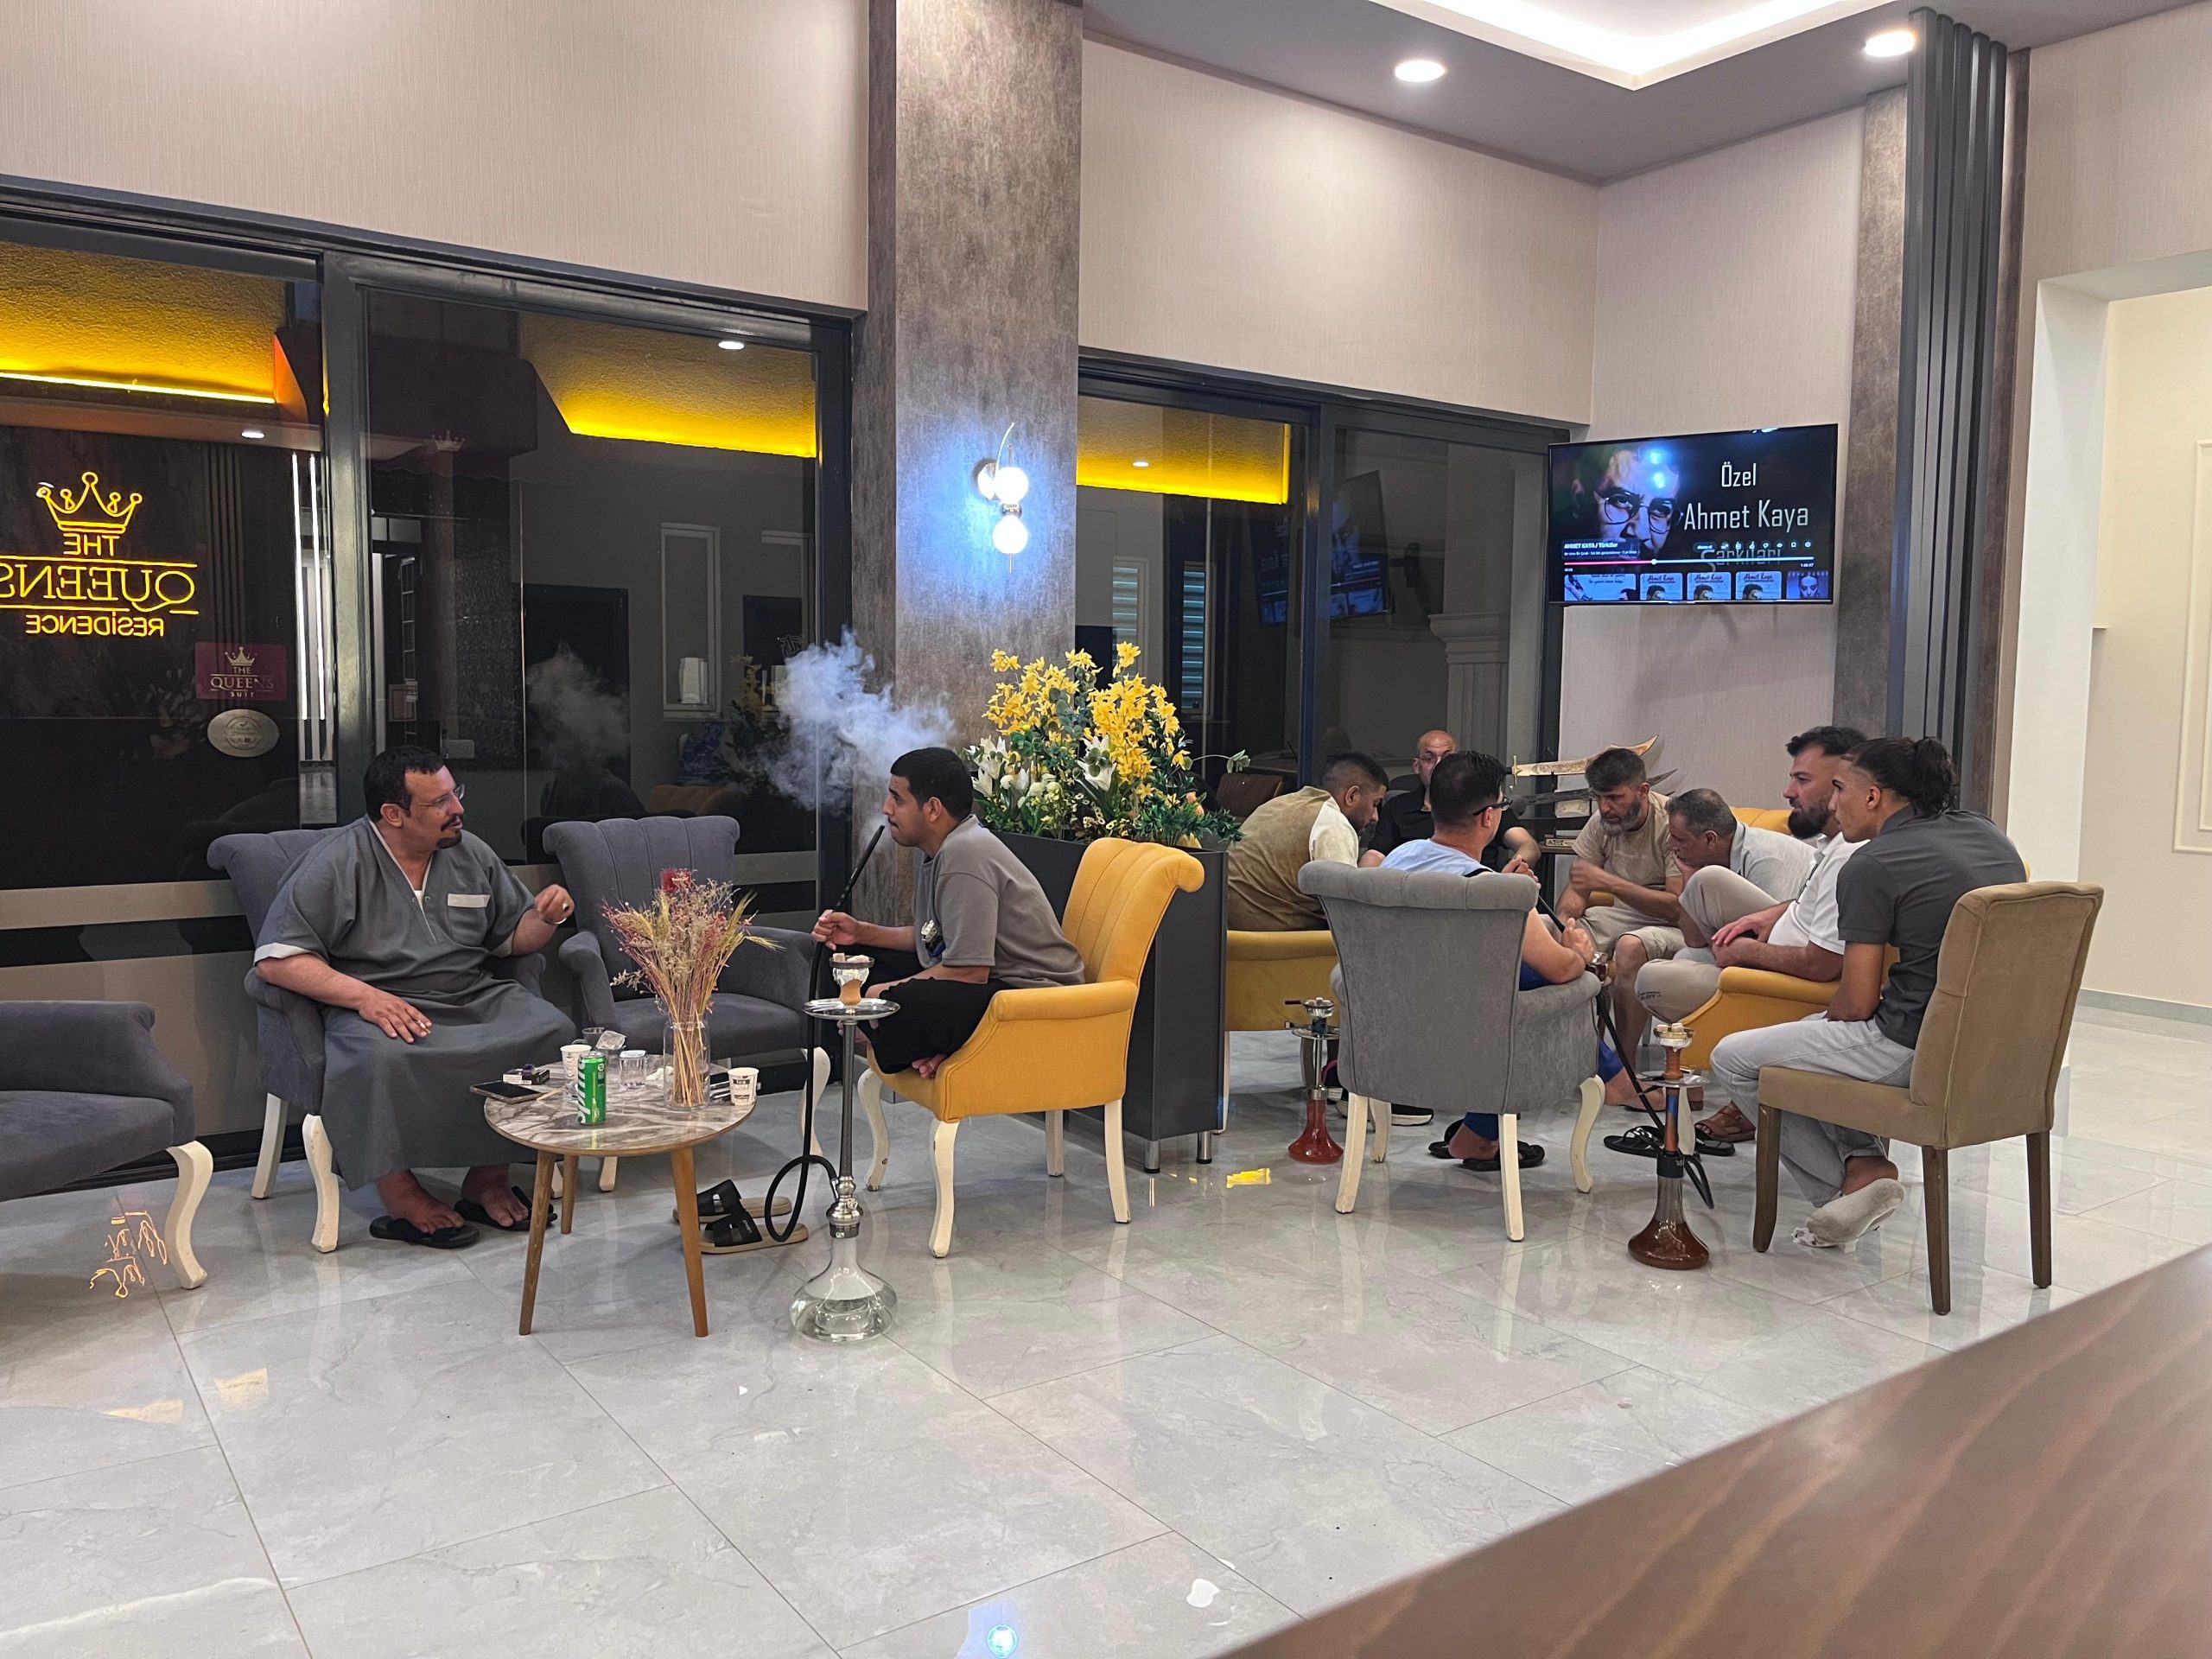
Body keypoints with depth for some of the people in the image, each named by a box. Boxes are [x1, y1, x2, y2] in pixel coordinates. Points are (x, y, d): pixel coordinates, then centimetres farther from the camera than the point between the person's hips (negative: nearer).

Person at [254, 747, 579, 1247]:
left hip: (474, 997, 5)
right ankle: (399, 1191, -16)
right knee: (384, 1056, -39)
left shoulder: (471, 854, 12)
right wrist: (363, 995, -24)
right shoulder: (336, 864, -4)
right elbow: (276, 958, -11)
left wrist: (545, 919, -4)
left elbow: (514, 938, 20)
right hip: (381, 1007, -5)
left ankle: (488, 1177, -8)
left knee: (553, 1031, -22)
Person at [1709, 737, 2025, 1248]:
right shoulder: (1988, 833, 9)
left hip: (1915, 1048, -9)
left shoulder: (1871, 866, -14)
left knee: (1731, 1059, 5)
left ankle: (1844, 1183, 6)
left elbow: (1858, 1003, -14)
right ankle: (1865, 1158, 15)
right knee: (1814, 1030, 30)